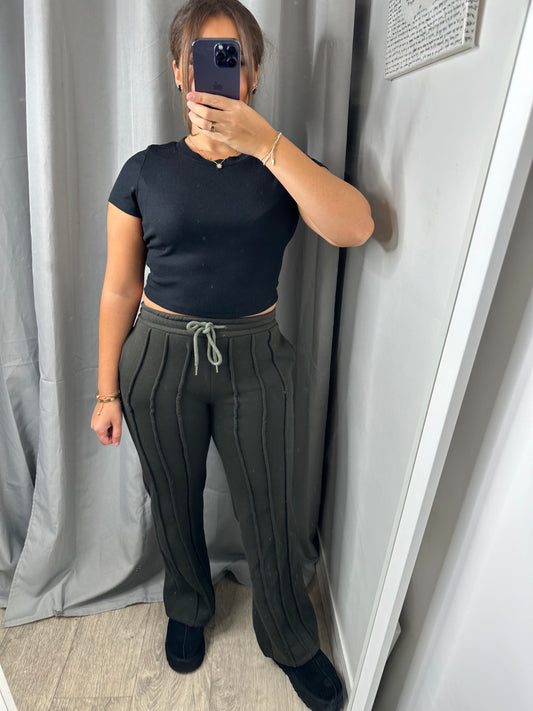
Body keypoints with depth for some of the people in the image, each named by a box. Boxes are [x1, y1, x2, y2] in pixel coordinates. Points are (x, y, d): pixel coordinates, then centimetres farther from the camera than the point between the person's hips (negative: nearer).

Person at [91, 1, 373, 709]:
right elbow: (119, 290, 1)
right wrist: (107, 392, 1)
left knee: (269, 515, 11)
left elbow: (355, 228, -19)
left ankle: (291, 642, 42)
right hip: (160, 358, 1)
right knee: (175, 504, 18)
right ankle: (188, 609, 51)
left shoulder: (282, 165, 1)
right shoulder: (146, 171, 0)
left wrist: (264, 140, -27)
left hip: (254, 361, 0)